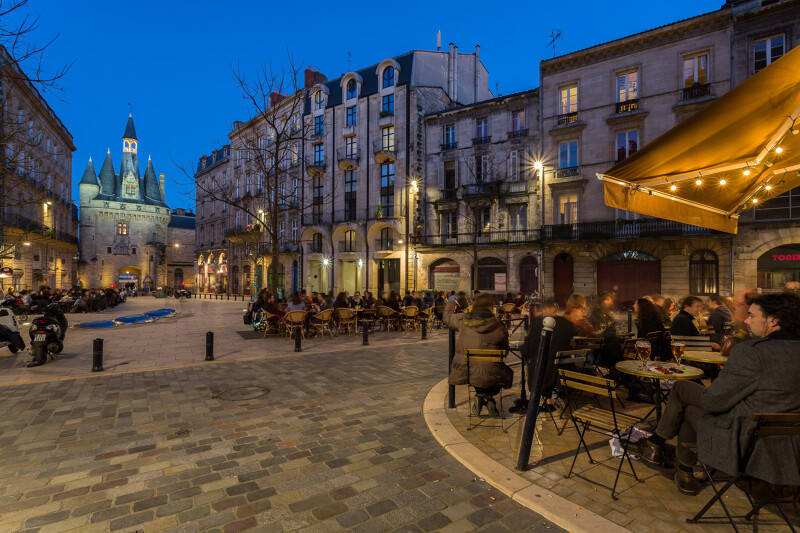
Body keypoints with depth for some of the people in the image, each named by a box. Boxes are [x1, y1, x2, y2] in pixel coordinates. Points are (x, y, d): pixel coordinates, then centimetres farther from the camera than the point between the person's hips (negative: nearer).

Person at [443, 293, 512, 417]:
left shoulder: (462, 320, -4)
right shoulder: (498, 327, -7)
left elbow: (446, 317, 16)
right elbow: (504, 351, 5)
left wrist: (451, 304, 36)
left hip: (463, 372, 3)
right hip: (488, 375, -3)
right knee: (507, 373, 29)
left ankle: (480, 395, 18)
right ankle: (488, 397, 12)